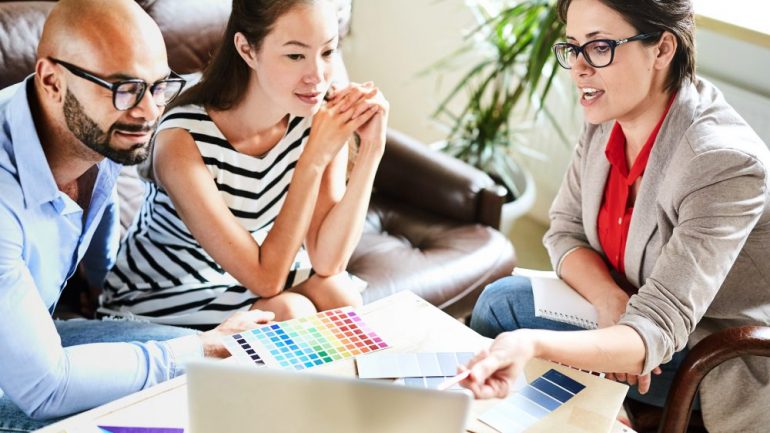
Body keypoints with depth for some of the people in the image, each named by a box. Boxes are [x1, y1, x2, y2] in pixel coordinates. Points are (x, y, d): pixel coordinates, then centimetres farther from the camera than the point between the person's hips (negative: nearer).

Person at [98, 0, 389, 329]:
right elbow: (265, 280, -29)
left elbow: (327, 263, -18)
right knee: (289, 311, -28)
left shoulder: (322, 119, -15)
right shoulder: (183, 140, -30)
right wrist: (316, 157, -32)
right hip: (160, 301, -5)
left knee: (338, 294, -22)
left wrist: (371, 150, -26)